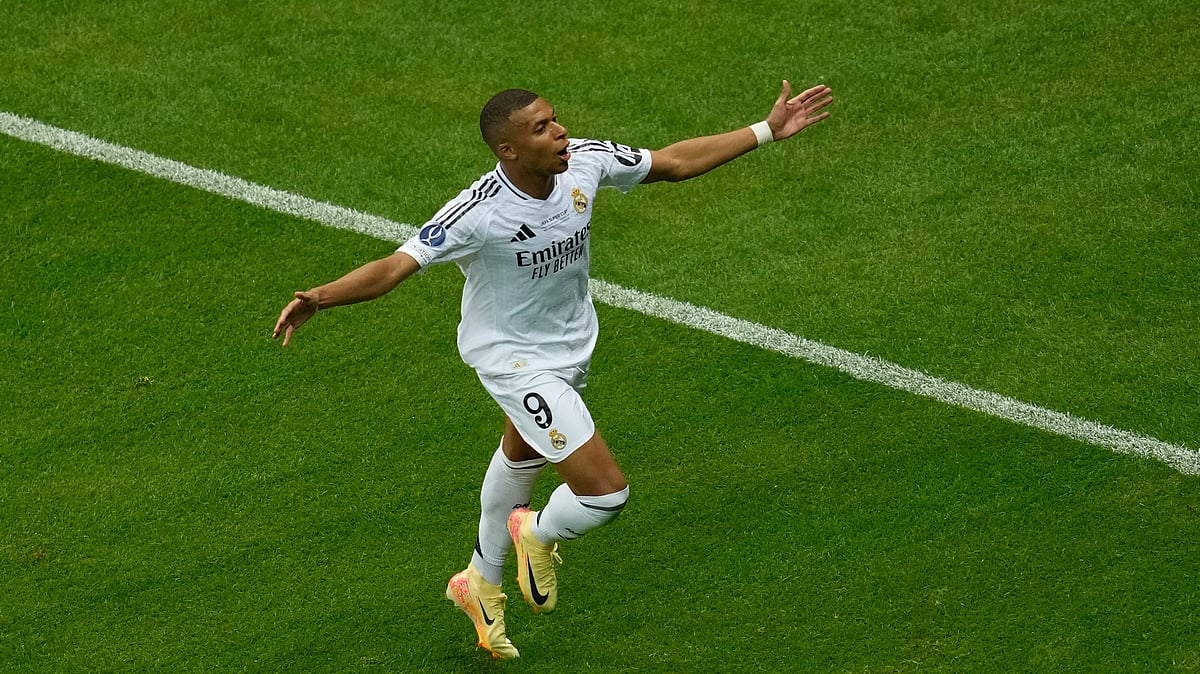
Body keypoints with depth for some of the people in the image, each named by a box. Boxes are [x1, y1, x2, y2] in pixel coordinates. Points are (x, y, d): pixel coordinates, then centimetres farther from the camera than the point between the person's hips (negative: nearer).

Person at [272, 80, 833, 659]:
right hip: (514, 362, -8)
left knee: (522, 455, 31)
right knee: (606, 493, -15)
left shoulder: (585, 161, -19)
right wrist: (319, 298, -53)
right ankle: (538, 535, 22)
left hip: (571, 344, 8)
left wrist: (768, 131, -3)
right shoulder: (478, 212, -36)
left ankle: (481, 583, 58)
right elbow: (395, 267, -37)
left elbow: (674, 161, -4)